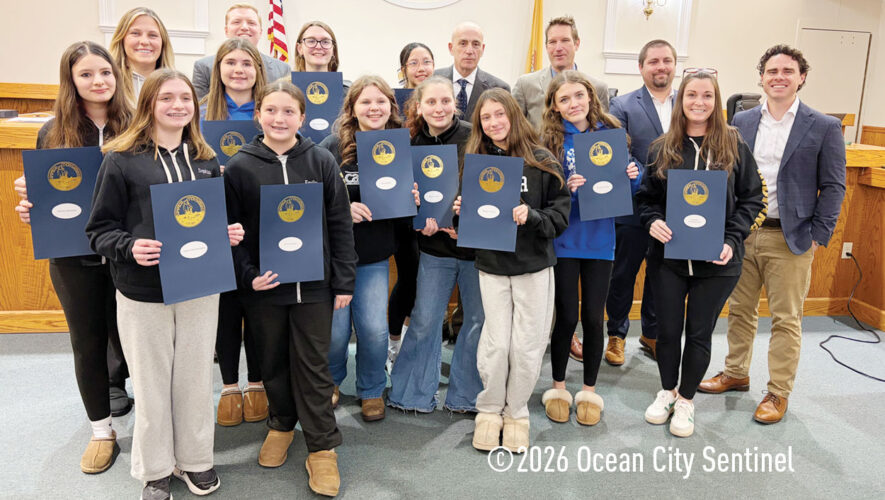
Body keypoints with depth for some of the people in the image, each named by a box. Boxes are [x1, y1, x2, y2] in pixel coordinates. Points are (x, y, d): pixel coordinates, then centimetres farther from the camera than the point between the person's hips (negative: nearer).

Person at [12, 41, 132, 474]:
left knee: (126, 336, 8)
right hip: (74, 258, 2)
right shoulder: (54, 132, 0)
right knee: (87, 342, 13)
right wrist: (28, 206, -13)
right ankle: (101, 430, 30)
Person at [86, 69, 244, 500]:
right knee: (151, 383, 10)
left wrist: (231, 232, -3)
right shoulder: (121, 159, -5)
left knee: (196, 378, 14)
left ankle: (195, 460, 34)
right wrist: (130, 247, -21)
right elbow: (99, 228, -3)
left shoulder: (205, 160, 8)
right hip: (143, 293, -3)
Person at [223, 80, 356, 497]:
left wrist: (344, 280, -2)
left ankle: (322, 446, 18)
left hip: (313, 285, -1)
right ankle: (281, 423, 38)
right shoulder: (240, 167, -2)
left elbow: (340, 224, 0)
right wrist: (248, 275, -11)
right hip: (264, 286, 1)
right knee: (273, 361, 16)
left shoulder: (321, 161, -2)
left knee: (313, 365, 6)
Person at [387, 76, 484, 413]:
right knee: (424, 320, 7)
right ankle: (412, 394, 24)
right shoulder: (414, 146, 3)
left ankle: (466, 396, 26)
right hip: (435, 247, 2)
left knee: (478, 319, 8)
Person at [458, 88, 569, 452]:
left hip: (534, 265, -1)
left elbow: (560, 216, -5)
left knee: (526, 345, 4)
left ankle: (516, 412, 26)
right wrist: (462, 212, -10)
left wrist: (531, 216, -21)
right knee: (496, 343, 3)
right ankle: (489, 409, 25)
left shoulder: (542, 162, -4)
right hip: (491, 265, 1)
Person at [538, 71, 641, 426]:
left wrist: (633, 177, -11)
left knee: (593, 317, 8)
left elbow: (626, 186, 11)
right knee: (567, 316, 5)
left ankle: (589, 390, 27)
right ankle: (558, 387, 26)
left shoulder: (610, 133, 4)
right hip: (564, 240, -2)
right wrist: (566, 189, -24)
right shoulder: (550, 140, -4)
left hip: (600, 239, 2)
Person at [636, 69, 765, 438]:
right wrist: (653, 221, -11)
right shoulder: (662, 148, 3)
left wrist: (731, 241, -11)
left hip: (716, 261, -1)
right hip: (669, 256, 1)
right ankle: (667, 391, 33)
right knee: (667, 329, 10)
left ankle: (686, 400, 29)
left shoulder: (734, 146, -1)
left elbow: (752, 199, 1)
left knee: (699, 334, 9)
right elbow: (646, 196, 9)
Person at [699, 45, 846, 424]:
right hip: (742, 233, 3)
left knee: (786, 319, 5)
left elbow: (833, 187, -1)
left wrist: (818, 236, -8)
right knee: (740, 310, 14)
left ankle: (778, 393, 18)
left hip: (789, 239, -3)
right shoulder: (741, 122, 6)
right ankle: (735, 374, 31)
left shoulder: (824, 127, -2)